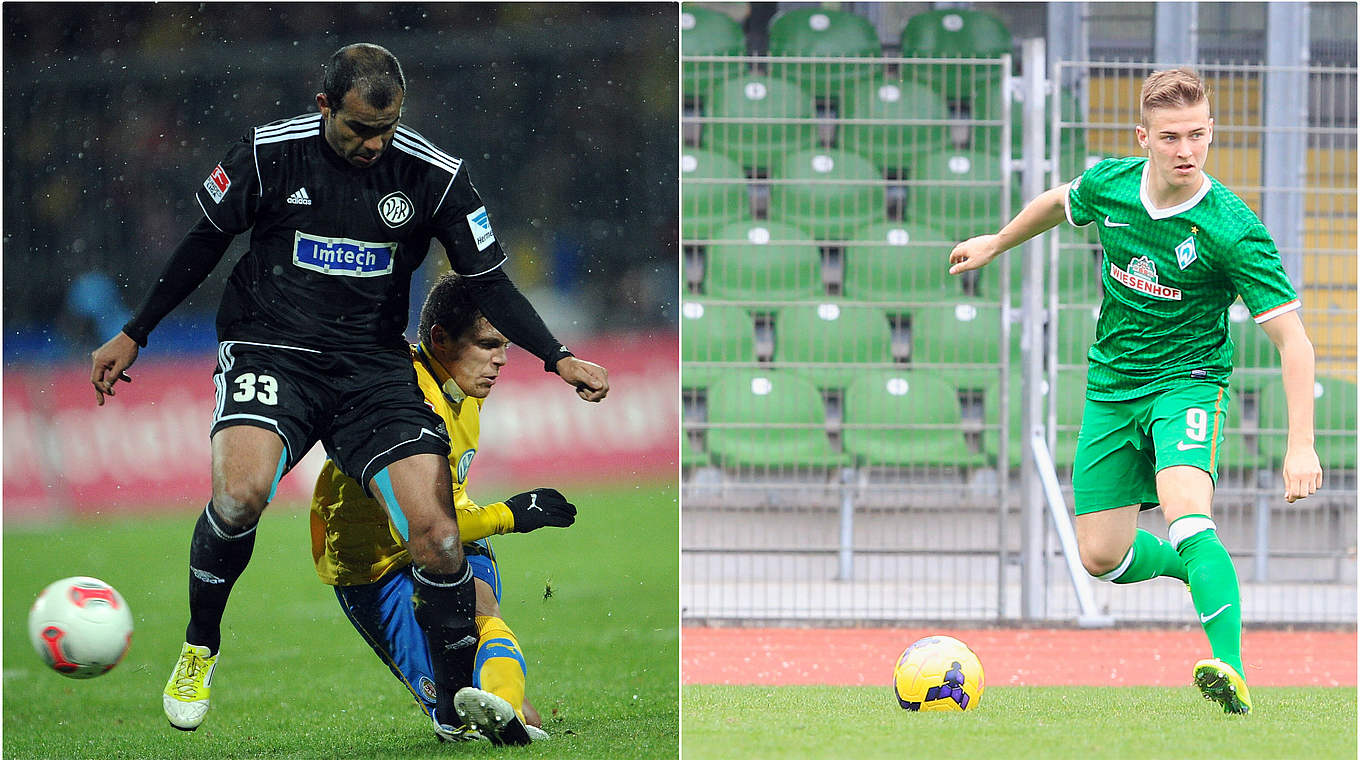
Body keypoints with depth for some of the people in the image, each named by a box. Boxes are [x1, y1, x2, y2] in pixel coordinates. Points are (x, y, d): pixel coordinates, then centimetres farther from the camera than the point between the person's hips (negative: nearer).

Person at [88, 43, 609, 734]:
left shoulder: (434, 176, -3)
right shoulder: (268, 153, -5)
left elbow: (488, 282, 4)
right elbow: (203, 244, 9)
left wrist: (557, 358, -10)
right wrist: (132, 335, 13)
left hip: (374, 363, 2)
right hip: (269, 350, -1)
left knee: (437, 534, -17)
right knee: (240, 491, -31)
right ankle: (199, 648, -4)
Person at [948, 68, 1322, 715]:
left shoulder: (1232, 229, -22)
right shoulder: (1108, 184, -8)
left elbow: (1291, 337, -21)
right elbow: (1059, 203, 19)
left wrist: (1301, 445, -29)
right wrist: (995, 243, 34)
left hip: (1187, 379, -5)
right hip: (1111, 387, 5)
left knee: (1185, 511, -32)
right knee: (1102, 557, 5)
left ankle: (1232, 674, -41)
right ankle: (1193, 565, 37)